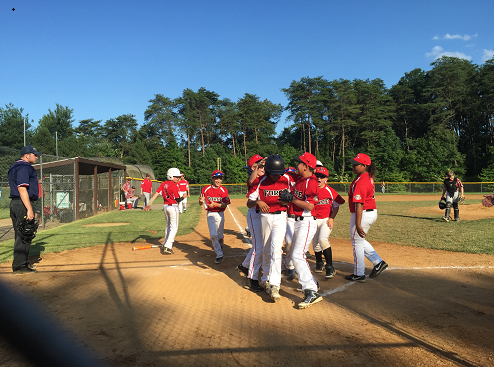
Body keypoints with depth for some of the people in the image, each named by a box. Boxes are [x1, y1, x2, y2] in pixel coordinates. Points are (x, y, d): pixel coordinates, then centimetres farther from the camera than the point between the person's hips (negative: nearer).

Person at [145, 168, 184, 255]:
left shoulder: (164, 184, 7)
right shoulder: (174, 186, -14)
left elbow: (156, 193, -1)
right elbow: (178, 200, -13)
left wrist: (149, 204, -6)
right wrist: (183, 197, 7)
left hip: (165, 206, 8)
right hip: (173, 206, -8)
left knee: (168, 226, 21)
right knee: (174, 228, -2)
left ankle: (165, 245, 27)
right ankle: (167, 247, -8)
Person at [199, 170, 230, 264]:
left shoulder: (224, 190, -3)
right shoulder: (206, 189, -2)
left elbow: (225, 205, -10)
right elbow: (201, 203, 1)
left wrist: (215, 204, -27)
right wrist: (201, 201, -24)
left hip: (220, 214, 1)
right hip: (210, 214, 0)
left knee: (220, 236, 8)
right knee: (213, 234, -13)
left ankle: (220, 247, 42)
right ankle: (219, 255, -2)